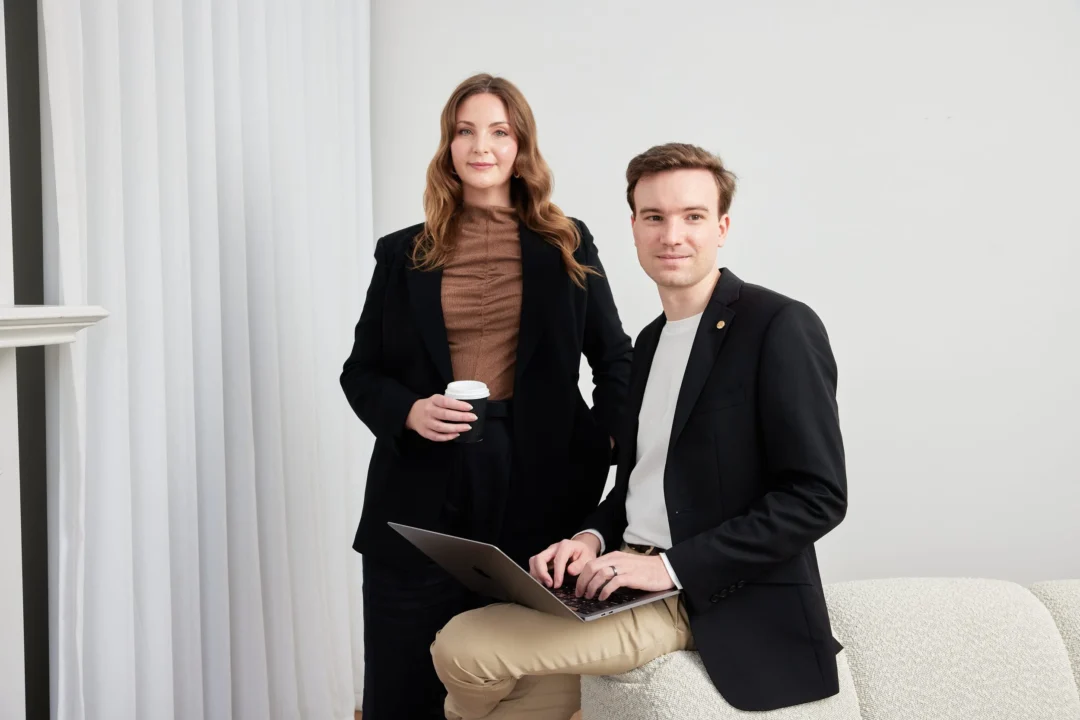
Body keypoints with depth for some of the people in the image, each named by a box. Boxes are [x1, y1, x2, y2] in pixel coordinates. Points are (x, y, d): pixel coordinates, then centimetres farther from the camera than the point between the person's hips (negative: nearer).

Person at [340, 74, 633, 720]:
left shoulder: (566, 246, 8)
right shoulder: (404, 254, 8)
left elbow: (617, 359, 12)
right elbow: (361, 370, 10)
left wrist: (600, 451, -3)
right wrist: (409, 412, -10)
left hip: (535, 485, 0)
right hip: (422, 492, 1)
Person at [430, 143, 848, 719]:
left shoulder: (781, 327, -10)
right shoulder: (652, 339, 15)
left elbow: (817, 497, -16)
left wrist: (673, 565, -20)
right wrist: (594, 538, 0)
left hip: (721, 604, -7)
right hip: (633, 577, 7)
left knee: (463, 649, -17)